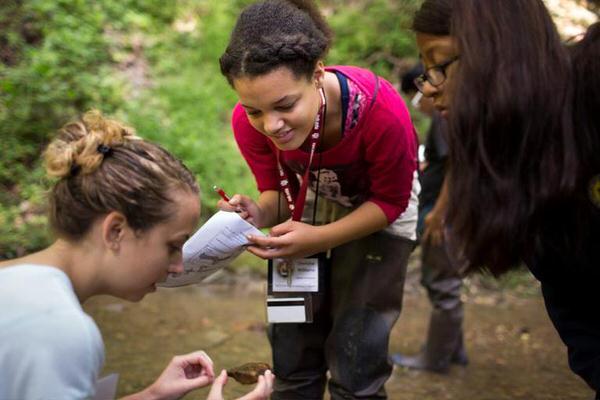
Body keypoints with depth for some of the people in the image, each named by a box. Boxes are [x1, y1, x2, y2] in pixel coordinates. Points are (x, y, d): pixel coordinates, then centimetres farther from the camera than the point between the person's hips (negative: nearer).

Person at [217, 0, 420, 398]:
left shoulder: (380, 111, -37)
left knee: (355, 363, -3)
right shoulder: (249, 121, -27)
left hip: (380, 211, -3)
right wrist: (260, 215, -33)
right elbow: (278, 193, -9)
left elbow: (391, 201, -20)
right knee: (291, 352, 6)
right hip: (308, 208, 3)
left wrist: (320, 239, -33)